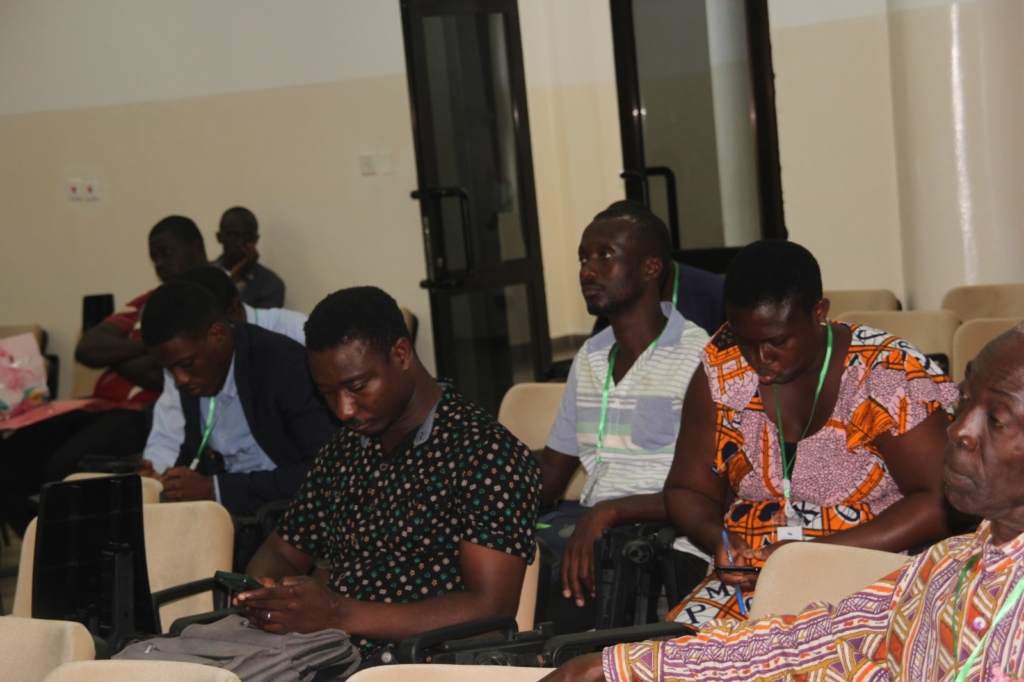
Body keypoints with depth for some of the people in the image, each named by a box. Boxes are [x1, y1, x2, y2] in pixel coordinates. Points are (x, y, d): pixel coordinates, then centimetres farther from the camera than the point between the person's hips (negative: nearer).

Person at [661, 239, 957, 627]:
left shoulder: (888, 375, -10)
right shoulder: (721, 370, 2)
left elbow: (937, 503, -14)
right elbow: (687, 490, 10)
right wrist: (714, 536, -14)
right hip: (748, 582, 4)